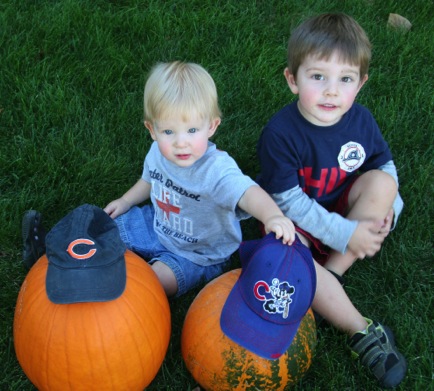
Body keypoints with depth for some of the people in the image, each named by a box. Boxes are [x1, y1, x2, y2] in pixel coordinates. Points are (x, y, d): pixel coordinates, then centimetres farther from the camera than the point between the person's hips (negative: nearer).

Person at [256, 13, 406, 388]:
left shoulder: (361, 119, -10)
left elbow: (385, 164, 7)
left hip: (345, 210, 4)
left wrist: (386, 205, -14)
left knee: (382, 182, -22)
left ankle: (333, 273, -19)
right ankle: (362, 331, -25)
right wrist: (345, 233, -26)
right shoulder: (280, 133, -25)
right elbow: (288, 201, -22)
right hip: (296, 221, -4)